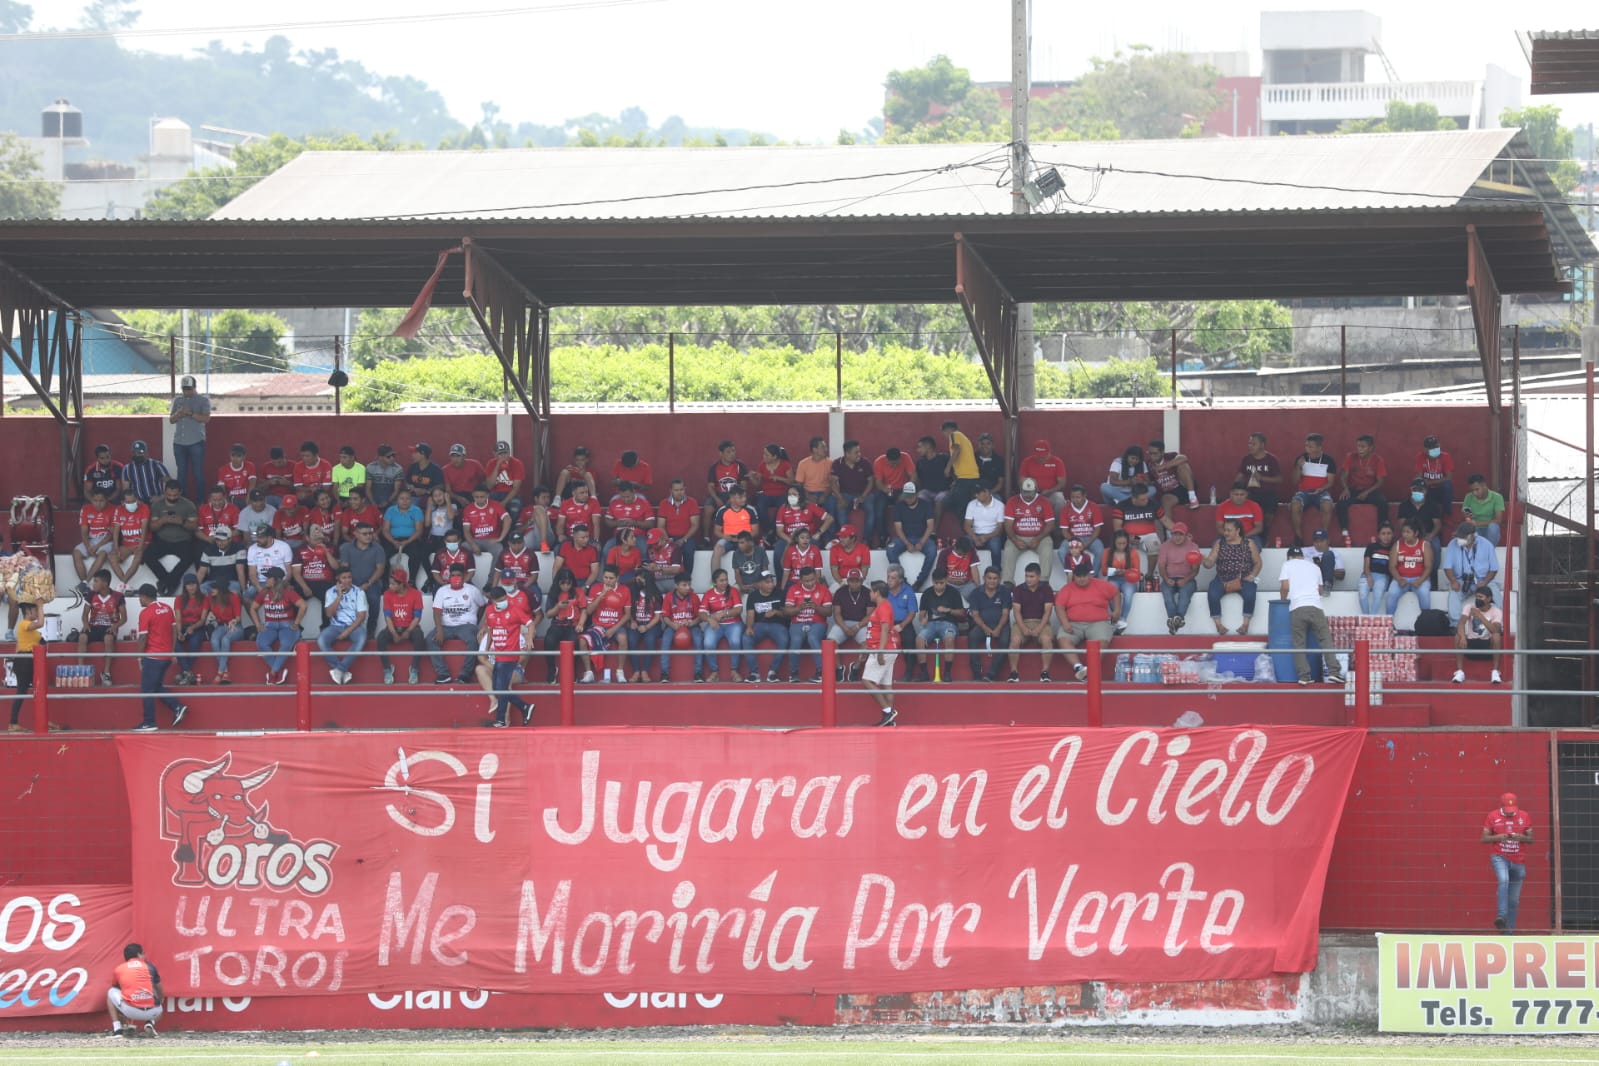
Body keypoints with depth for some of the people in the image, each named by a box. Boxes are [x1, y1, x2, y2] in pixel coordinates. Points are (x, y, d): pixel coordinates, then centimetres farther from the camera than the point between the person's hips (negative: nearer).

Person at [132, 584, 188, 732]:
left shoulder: (145, 613, -12)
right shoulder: (167, 609, 9)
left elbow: (143, 638, -13)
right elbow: (175, 631, 12)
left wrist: (140, 658, -3)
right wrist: (172, 652, 17)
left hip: (152, 656, -7)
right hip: (166, 656, 7)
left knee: (147, 689, -1)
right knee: (157, 686, 19)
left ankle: (149, 723, -1)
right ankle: (177, 708, 5)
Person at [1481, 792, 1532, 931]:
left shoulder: (1524, 817, 5)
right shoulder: (1493, 816, 0)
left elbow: (1530, 839, 10)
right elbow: (1484, 838, 2)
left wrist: (1521, 837, -12)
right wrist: (1498, 837, -17)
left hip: (1518, 861, 3)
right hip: (1500, 857, -3)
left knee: (1514, 900, 5)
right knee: (1504, 880, -34)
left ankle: (1509, 932, 10)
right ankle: (1501, 916, -38)